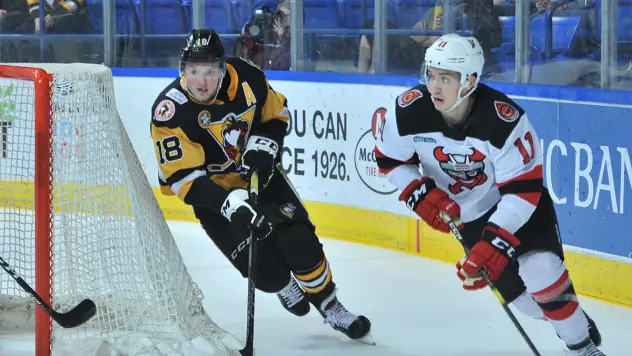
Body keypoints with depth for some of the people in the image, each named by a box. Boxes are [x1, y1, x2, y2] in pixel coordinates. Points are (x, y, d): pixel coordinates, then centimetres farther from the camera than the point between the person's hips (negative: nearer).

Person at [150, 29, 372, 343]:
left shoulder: (246, 78, -17)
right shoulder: (170, 112, -27)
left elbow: (277, 113, 3)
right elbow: (183, 177, -29)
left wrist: (263, 145, -16)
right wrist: (231, 204, -40)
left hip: (258, 173, 3)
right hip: (212, 191, -3)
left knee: (300, 244, -9)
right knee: (267, 270, -11)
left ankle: (331, 309, 14)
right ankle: (284, 287, 26)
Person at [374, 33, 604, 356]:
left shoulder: (505, 120, -34)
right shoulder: (410, 111, -24)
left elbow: (523, 191, -31)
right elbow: (388, 158, -5)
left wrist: (493, 245, -38)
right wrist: (420, 194, -20)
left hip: (519, 201, -3)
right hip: (467, 211, 3)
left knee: (541, 272, -21)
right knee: (512, 287, 0)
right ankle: (571, 322, 27)